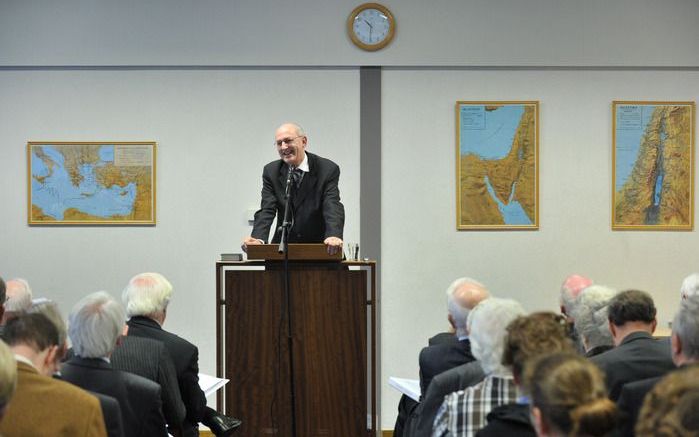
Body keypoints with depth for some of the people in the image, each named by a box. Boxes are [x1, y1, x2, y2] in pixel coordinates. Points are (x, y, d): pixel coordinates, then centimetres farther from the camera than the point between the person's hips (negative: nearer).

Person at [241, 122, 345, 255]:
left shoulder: (328, 169, -7)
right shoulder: (271, 171, 2)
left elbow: (333, 207, -19)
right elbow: (266, 210, -8)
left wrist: (334, 236, -41)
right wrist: (257, 238, -30)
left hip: (319, 248, -2)